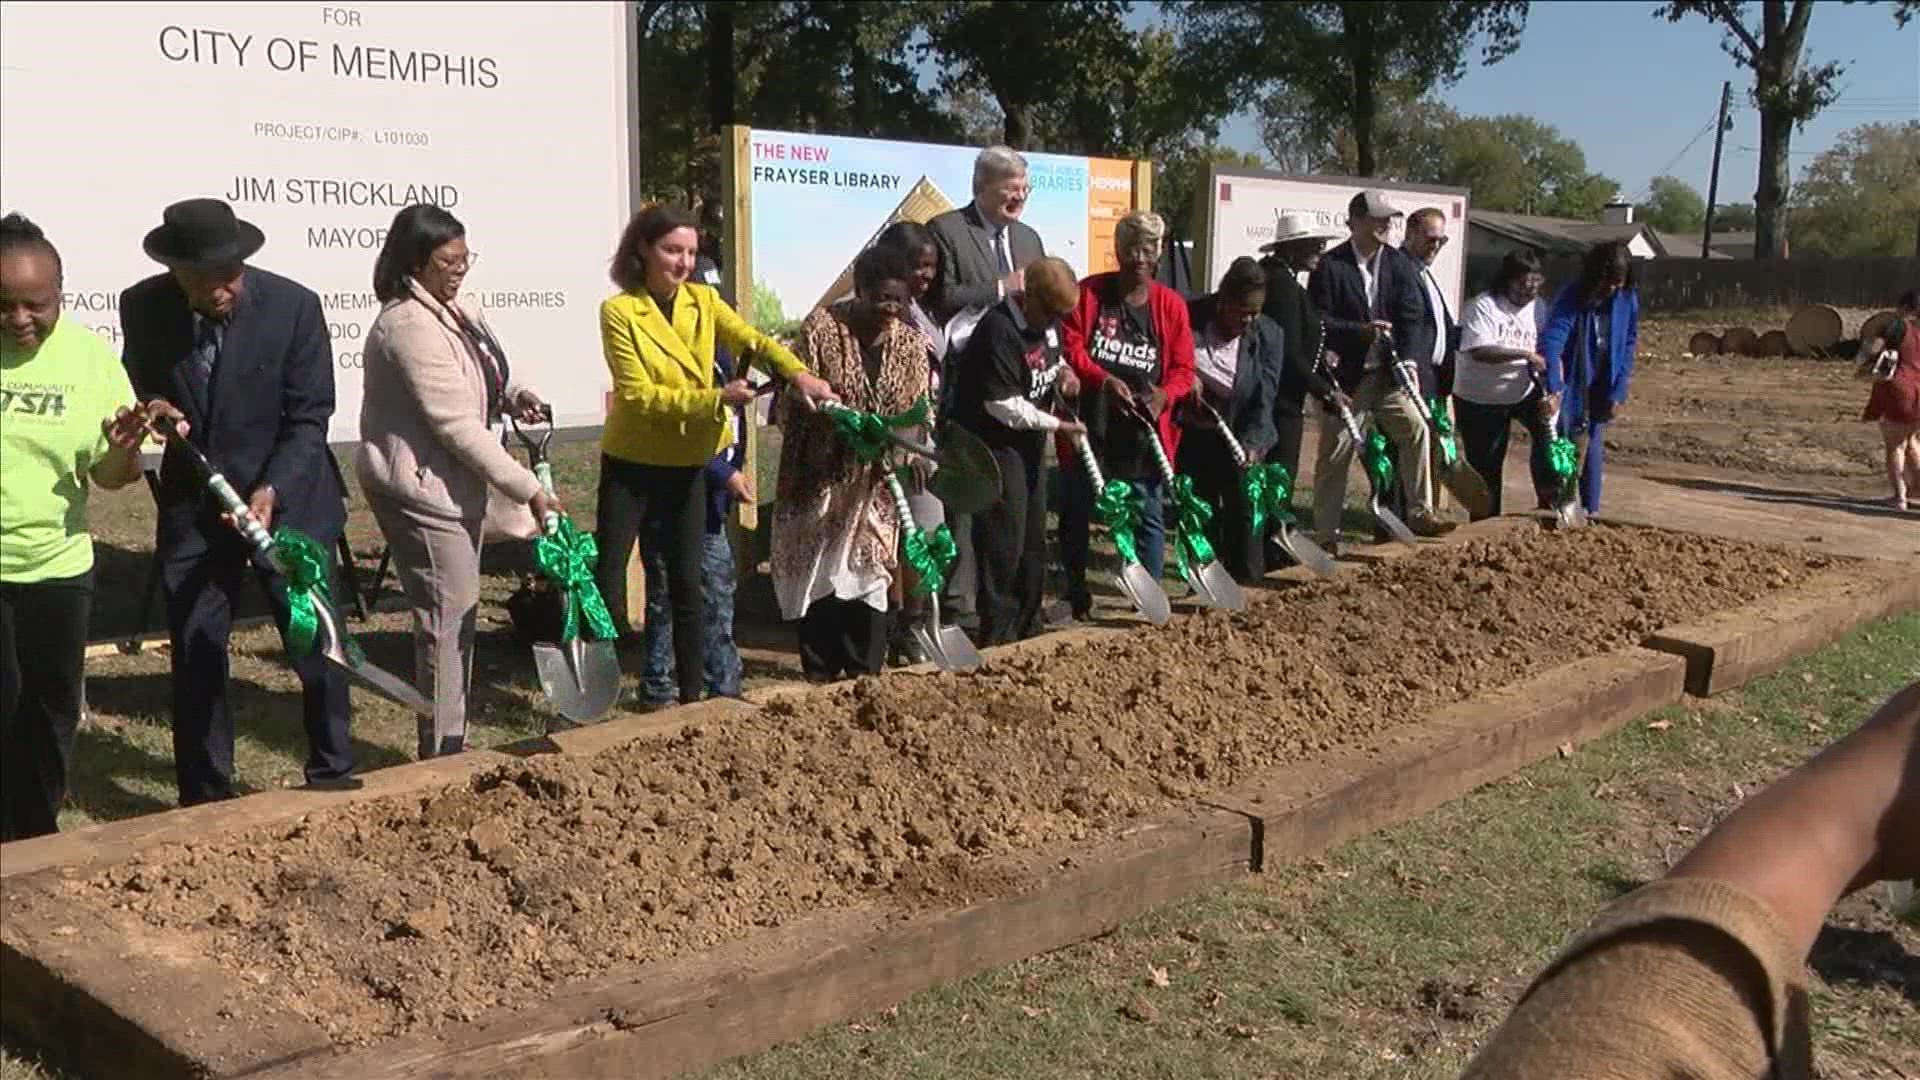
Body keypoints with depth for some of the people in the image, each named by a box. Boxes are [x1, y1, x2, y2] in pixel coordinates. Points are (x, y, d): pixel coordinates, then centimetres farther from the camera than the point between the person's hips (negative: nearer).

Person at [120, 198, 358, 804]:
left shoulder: (293, 306, -15)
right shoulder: (143, 308, -7)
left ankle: (333, 777, 22)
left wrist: (271, 492, -24)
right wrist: (150, 408, -14)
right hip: (192, 506, 2)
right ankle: (205, 800, 21)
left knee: (317, 645, 4)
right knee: (195, 657, 7)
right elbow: (138, 385, 10)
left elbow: (309, 418, -12)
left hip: (289, 500, -2)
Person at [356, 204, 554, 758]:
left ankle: (449, 744, 27)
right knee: (447, 618, -6)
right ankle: (442, 753, 4)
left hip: (456, 483, 10)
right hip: (421, 489, -10)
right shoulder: (410, 326, -21)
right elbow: (458, 426, -25)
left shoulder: (456, 311, 8)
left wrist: (515, 395, 0)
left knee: (458, 613, 16)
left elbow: (483, 380, 25)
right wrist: (528, 489, -24)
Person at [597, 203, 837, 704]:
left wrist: (798, 372, -33)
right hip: (631, 463, -4)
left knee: (688, 583, 8)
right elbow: (640, 396, -19)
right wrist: (715, 399, -27)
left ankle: (692, 694, 17)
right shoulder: (619, 311, -12)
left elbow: (753, 340, -14)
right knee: (607, 575, 0)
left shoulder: (703, 301, 1)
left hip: (687, 465, 4)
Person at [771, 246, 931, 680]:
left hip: (875, 482, 2)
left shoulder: (912, 344, 2)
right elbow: (798, 398, -10)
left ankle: (865, 675, 15)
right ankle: (821, 674, 17)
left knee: (869, 572, 4)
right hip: (821, 477, -2)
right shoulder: (821, 327, -9)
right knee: (818, 575, 5)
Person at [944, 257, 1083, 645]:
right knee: (1005, 542, -7)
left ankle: (1028, 627, 27)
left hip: (1029, 441, 9)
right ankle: (999, 635, 4)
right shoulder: (999, 330, -25)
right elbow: (1004, 405, -24)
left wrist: (1063, 372, 0)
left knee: (1033, 540, 15)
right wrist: (1056, 424, -17)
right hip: (994, 443, -9)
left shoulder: (1047, 320, 3)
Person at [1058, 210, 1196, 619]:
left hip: (1144, 431, 1)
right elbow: (1070, 348, -7)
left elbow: (1182, 368, 4)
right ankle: (1075, 594, 23)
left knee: (1148, 515, 5)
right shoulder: (1088, 293, -1)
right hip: (1088, 427, -1)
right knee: (1075, 512, 9)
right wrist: (1105, 379, -22)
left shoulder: (1172, 305, 4)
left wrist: (1164, 394, -17)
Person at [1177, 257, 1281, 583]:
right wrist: (1185, 377, -19)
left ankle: (1248, 585, 10)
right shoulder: (1192, 316, -13)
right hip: (1194, 434, 1)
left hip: (1241, 436, -1)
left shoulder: (1268, 335, -13)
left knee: (1243, 508, 1)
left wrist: (1252, 444, -30)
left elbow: (1264, 398, -17)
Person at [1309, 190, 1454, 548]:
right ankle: (1327, 533, 12)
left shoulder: (1400, 264, 4)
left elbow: (1411, 317, -2)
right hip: (1346, 376, -3)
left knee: (1416, 427, -15)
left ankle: (1420, 513, -7)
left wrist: (1408, 362, -15)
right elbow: (1318, 320, -11)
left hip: (1389, 372, 3)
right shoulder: (1330, 266, -7)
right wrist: (1361, 330, -23)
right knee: (1335, 454, 3)